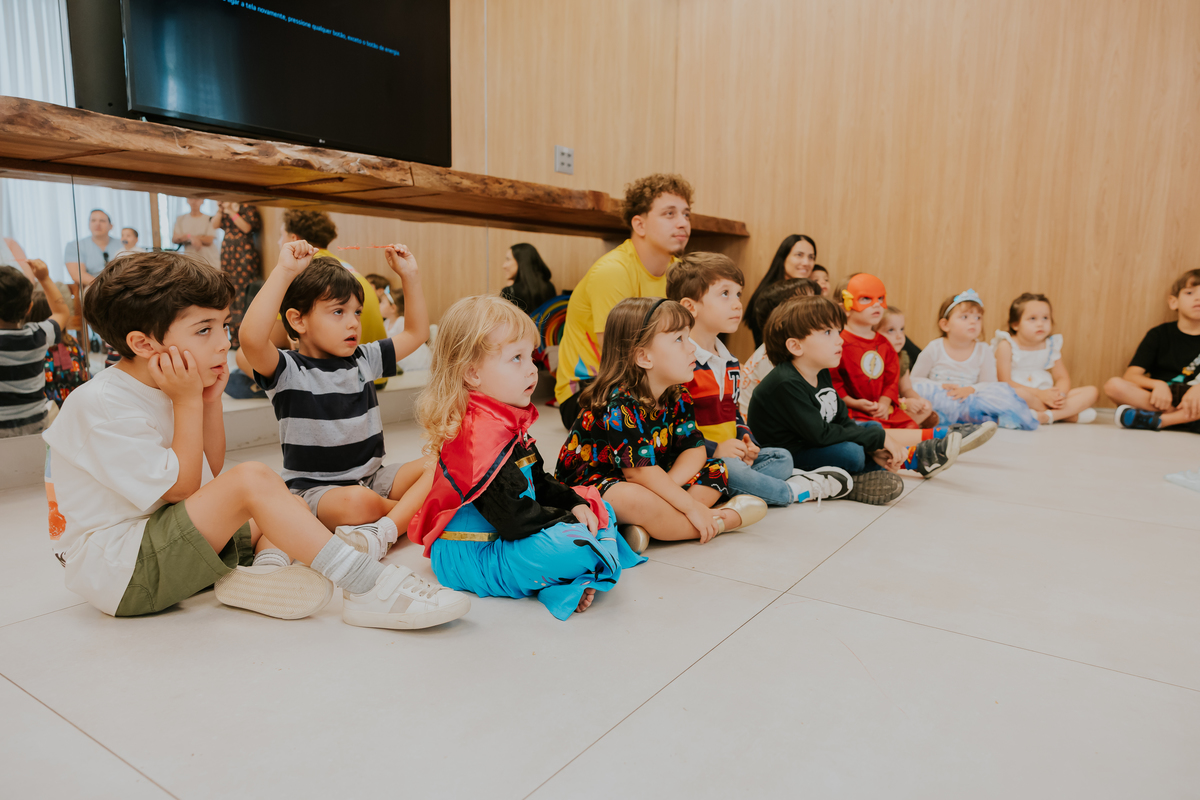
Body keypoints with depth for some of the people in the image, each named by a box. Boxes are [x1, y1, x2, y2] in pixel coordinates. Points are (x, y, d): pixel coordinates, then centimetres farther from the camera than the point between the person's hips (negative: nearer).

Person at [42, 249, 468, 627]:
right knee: (253, 479, -29)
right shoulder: (102, 403, -19)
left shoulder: (159, 389, 7)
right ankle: (367, 588, -34)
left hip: (154, 539, 10)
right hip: (116, 572, -10)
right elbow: (181, 489, -17)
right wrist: (188, 402, -16)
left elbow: (208, 476, 11)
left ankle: (265, 566, -23)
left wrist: (210, 400, 0)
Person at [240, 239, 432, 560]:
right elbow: (251, 338, -31)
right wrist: (284, 272, -32)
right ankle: (419, 510, -13)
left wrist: (410, 276, 9)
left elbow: (416, 333, 19)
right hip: (313, 490, -6)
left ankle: (384, 532, -31)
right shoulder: (288, 370, -9)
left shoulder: (364, 359, 11)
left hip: (372, 478, 7)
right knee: (358, 502, -38)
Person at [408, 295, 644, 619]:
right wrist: (570, 521, -14)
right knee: (573, 545, -35)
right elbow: (515, 519, -27)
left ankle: (577, 574, -8)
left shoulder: (507, 421, 9)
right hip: (470, 560, -11)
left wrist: (575, 503, 1)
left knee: (600, 508, 12)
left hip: (498, 539, 11)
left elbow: (539, 483, 17)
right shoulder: (482, 435, -26)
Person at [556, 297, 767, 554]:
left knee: (716, 470, 3)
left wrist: (665, 490, -23)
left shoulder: (677, 397, 0)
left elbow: (695, 449, -4)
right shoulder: (620, 404, -26)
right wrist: (691, 507, -26)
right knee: (635, 499, -41)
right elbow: (641, 471, -29)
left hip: (644, 485, 9)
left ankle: (647, 526, -20)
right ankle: (723, 520, -20)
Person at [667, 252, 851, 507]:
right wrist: (713, 450, -23)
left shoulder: (729, 362, 16)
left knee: (782, 457, 7)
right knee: (727, 468, -34)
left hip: (730, 455, 10)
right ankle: (794, 491, -11)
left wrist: (746, 441, 4)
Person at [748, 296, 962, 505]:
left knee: (872, 427, 13)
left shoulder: (821, 374, 5)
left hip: (812, 444, 10)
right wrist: (878, 439, -22)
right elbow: (820, 434, -29)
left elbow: (843, 421, 7)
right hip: (788, 457, -10)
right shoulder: (786, 385, -27)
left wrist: (874, 449, -10)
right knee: (851, 453, -29)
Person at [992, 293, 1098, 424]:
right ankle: (1070, 414, -18)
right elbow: (1005, 381, -15)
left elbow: (1063, 377, 9)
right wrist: (1040, 394, -22)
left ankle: (1047, 416, -27)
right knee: (1019, 393, -40)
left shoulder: (1052, 345, 10)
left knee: (1092, 392, -6)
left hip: (1046, 397, 6)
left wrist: (1060, 394, -16)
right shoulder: (1006, 346, -6)